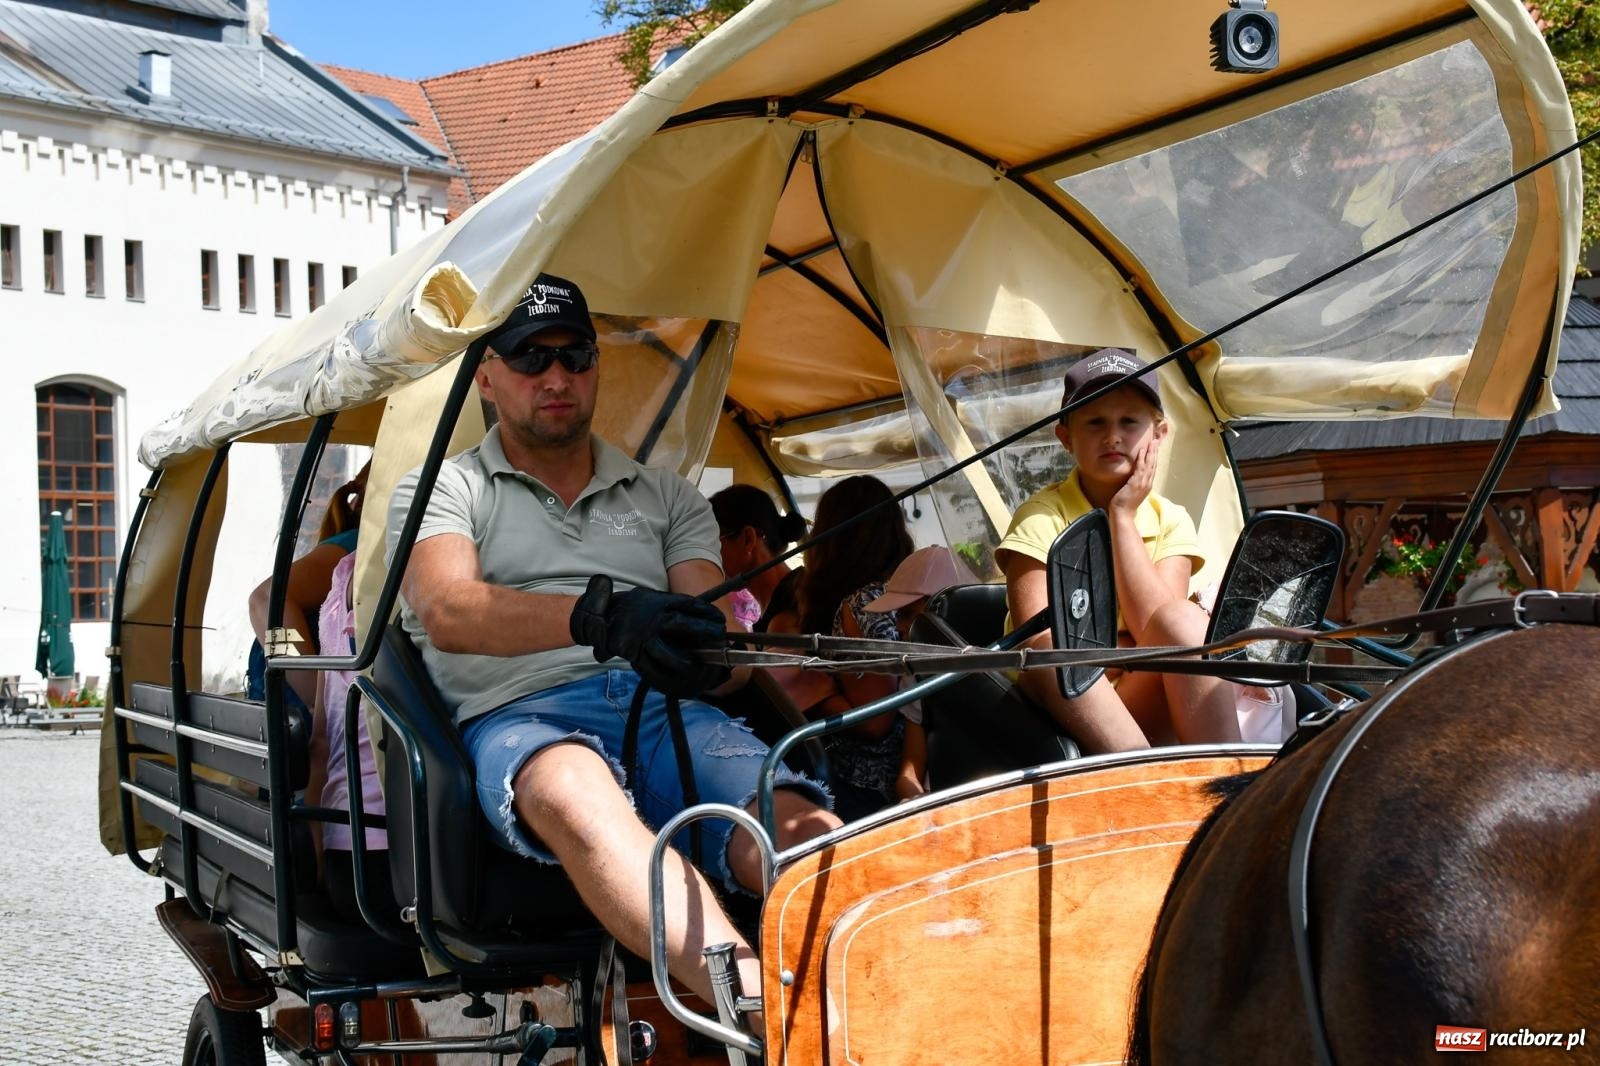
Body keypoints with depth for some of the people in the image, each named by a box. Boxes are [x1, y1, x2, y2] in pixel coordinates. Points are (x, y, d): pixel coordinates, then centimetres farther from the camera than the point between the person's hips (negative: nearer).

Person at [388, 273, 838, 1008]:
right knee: (575, 791, -42)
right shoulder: (440, 490, 18)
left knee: (799, 828, -31)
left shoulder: (667, 498, 29)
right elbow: (447, 612, -4)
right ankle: (766, 1012, -61)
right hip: (520, 717, -4)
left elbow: (704, 621, 14)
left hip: (668, 711, 4)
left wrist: (707, 645, -14)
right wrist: (600, 616, -23)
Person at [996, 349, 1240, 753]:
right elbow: (1037, 642, -16)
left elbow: (1154, 627, -13)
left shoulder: (1169, 520, 5)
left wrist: (1122, 516, -10)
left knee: (1184, 620, -26)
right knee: (1052, 655, -35)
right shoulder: (1042, 516, -5)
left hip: (1144, 707, 3)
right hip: (1058, 703, -2)